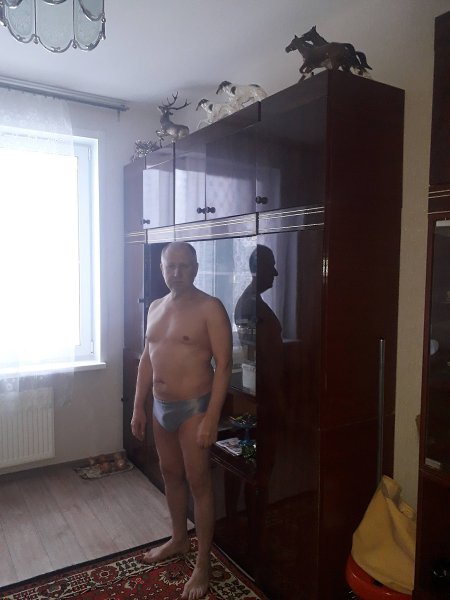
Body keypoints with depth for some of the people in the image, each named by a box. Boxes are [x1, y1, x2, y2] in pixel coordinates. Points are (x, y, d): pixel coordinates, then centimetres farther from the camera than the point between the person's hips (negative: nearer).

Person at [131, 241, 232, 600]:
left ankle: (203, 564, 21)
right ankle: (179, 539, 42)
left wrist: (211, 418, -21)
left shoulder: (210, 308, -14)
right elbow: (147, 359, 13)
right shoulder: (155, 308, 8)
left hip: (194, 408, -7)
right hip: (161, 407, 7)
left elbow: (224, 365, -17)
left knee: (199, 483, 4)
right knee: (171, 474, 20)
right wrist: (139, 407, 11)